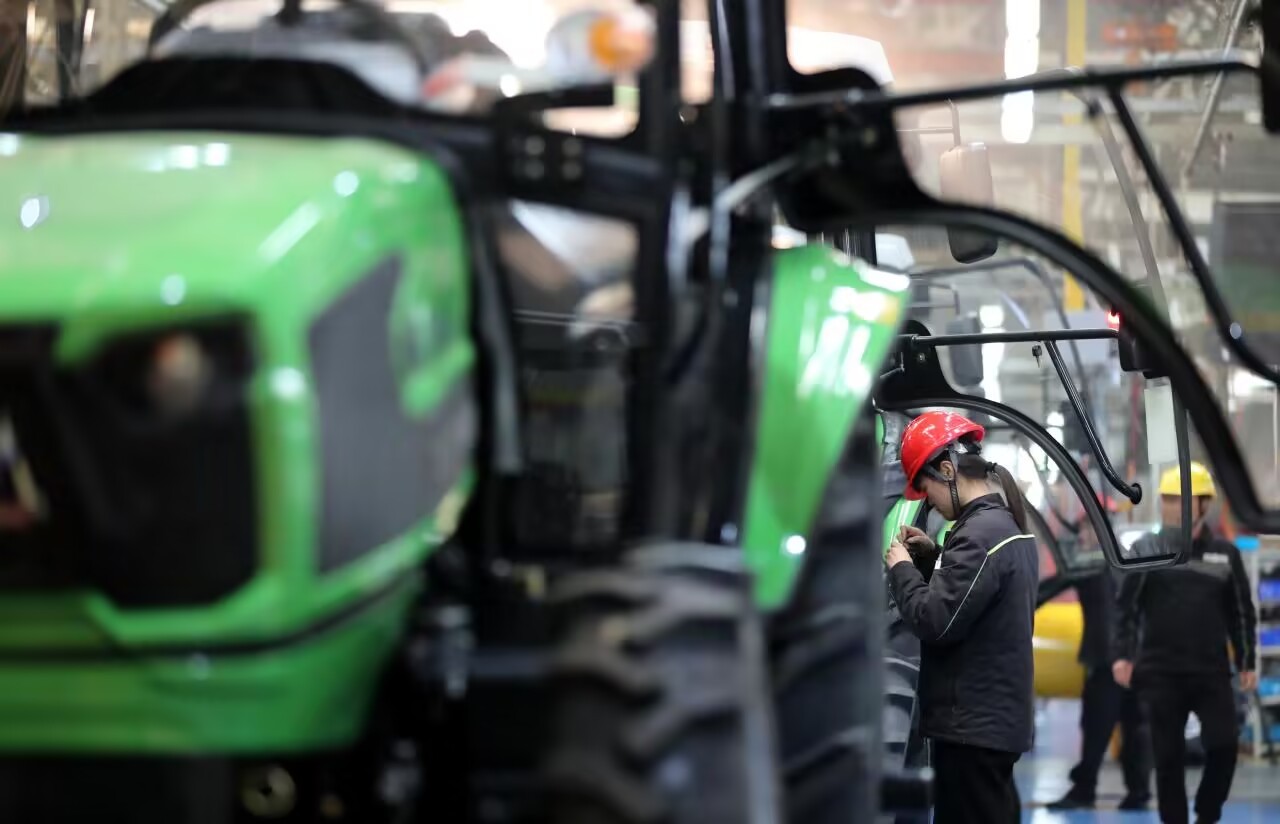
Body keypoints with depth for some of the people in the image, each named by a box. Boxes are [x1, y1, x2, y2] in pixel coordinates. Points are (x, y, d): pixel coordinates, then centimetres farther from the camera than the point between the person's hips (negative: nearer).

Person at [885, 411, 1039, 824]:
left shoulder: (981, 535, -18)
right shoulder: (1009, 526, 14)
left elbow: (935, 621, -21)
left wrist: (902, 568, -7)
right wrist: (931, 556, 12)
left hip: (973, 724, -10)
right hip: (999, 718, 10)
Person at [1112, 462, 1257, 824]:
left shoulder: (1224, 554, 7)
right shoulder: (1145, 550, 1)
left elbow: (1241, 612, 12)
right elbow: (1126, 608, 0)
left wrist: (1247, 662, 8)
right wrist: (1122, 656, -10)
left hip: (1212, 671, 1)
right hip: (1160, 672, -1)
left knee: (1224, 744, -9)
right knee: (1169, 756, 0)